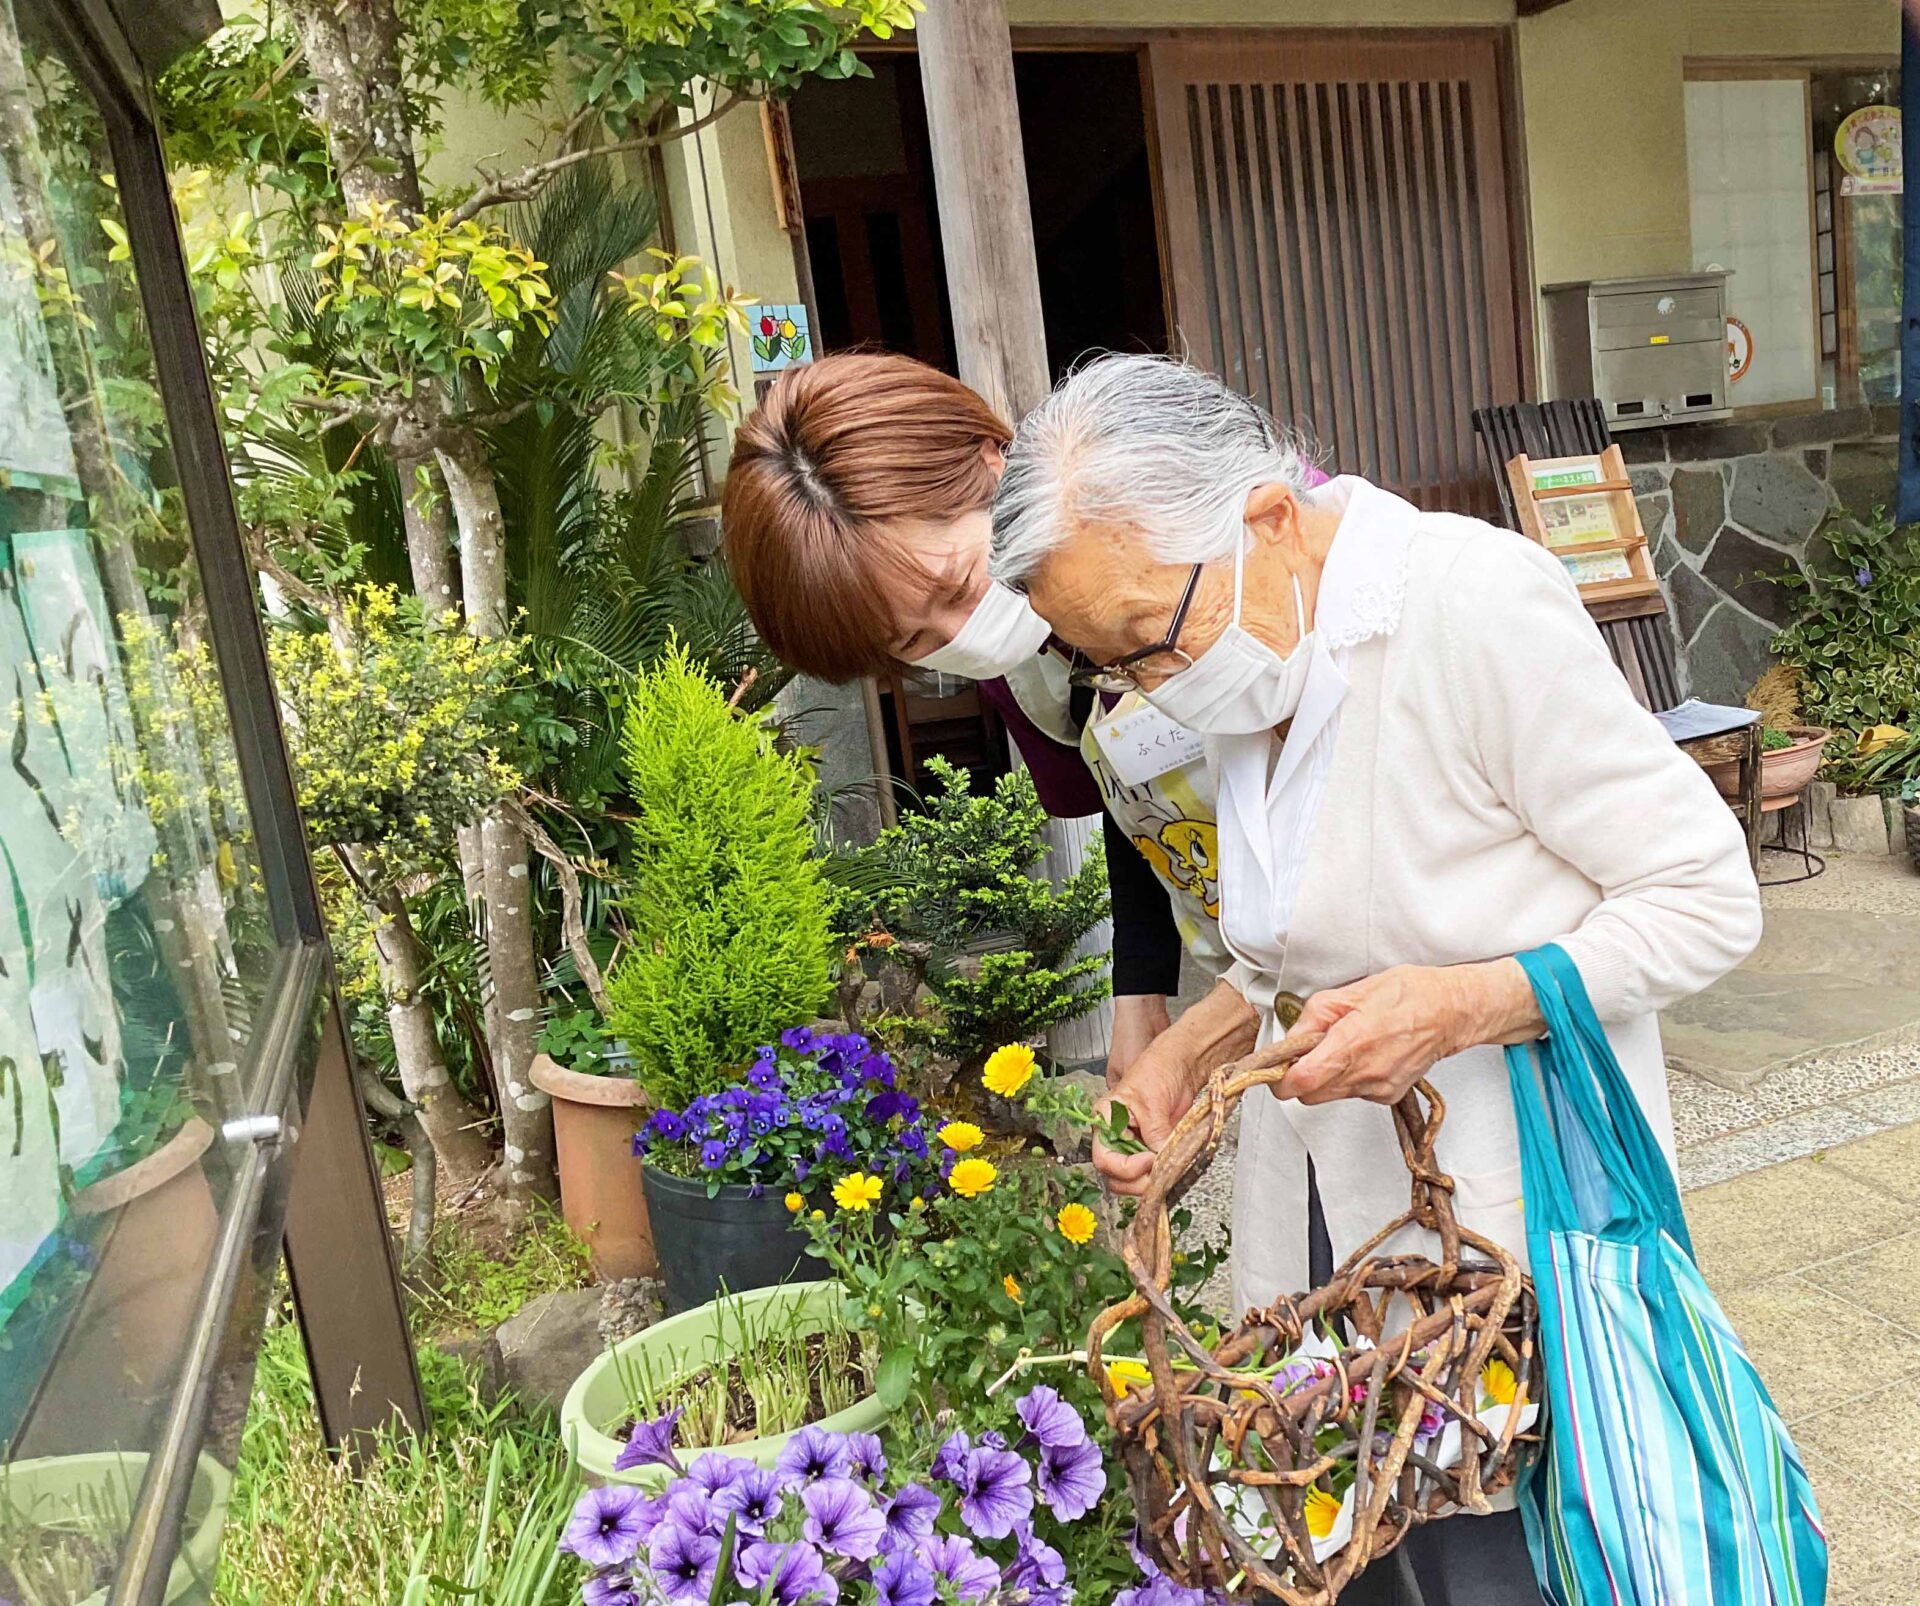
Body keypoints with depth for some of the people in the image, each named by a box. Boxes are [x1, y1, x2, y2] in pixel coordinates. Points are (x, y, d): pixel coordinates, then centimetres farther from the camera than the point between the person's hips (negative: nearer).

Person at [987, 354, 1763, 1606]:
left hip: (1508, 1214, -6)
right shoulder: (1247, 659, 4)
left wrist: (1462, 1006, -24)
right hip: (1323, 1211, 6)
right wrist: (1196, 1044, 1)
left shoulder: (1479, 604, -19)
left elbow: (1709, 900, -13)